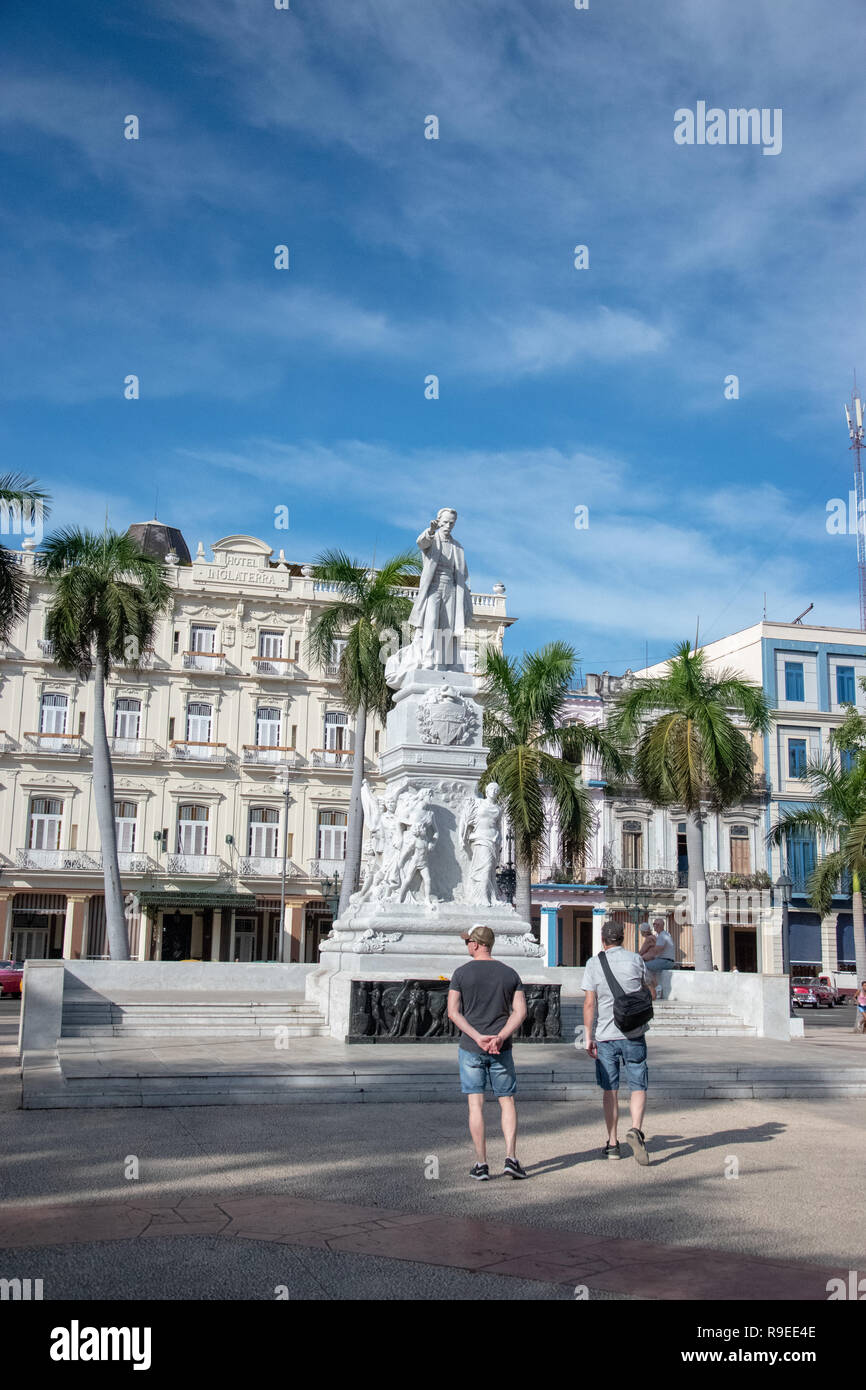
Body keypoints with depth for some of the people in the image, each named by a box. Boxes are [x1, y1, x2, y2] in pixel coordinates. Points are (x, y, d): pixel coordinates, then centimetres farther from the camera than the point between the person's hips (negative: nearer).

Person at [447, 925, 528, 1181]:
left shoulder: (461, 973, -3)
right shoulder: (510, 974, 4)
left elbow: (453, 1012, -10)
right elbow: (520, 1011, -5)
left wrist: (478, 1038, -14)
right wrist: (500, 1037, -13)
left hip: (470, 1048, -1)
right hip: (501, 1050, 2)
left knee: (476, 1104, 3)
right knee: (508, 1102, 10)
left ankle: (481, 1164, 3)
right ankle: (510, 1158, -2)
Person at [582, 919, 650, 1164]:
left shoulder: (594, 963, -3)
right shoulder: (635, 959, 0)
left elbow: (589, 1003, -7)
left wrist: (588, 1036, -3)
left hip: (605, 1035, 0)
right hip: (633, 1033, 0)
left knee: (610, 1090, 9)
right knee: (638, 1087, 4)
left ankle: (612, 1144, 14)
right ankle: (636, 1130, -18)